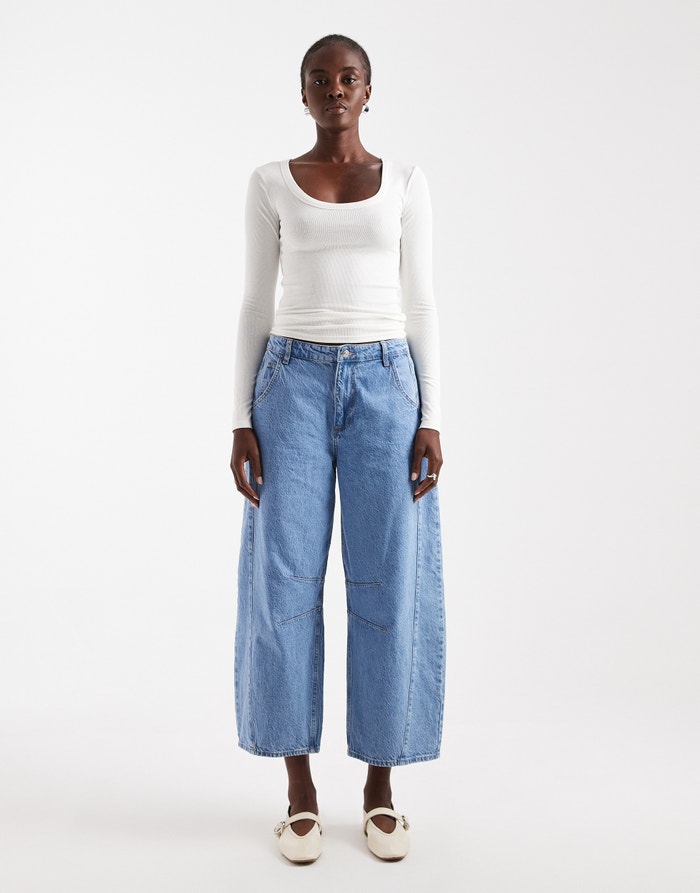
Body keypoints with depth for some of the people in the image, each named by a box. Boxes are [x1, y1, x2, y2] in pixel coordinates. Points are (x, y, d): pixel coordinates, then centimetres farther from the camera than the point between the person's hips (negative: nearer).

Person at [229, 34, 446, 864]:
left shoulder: (406, 183, 11)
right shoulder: (270, 184, 10)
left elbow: (420, 306, 7)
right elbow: (256, 307, 7)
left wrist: (431, 421, -2)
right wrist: (242, 422, -1)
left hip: (385, 386, 1)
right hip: (294, 385, 0)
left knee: (388, 584, -1)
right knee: (286, 583, -3)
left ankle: (380, 784, 16)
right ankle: (300, 786, 13)